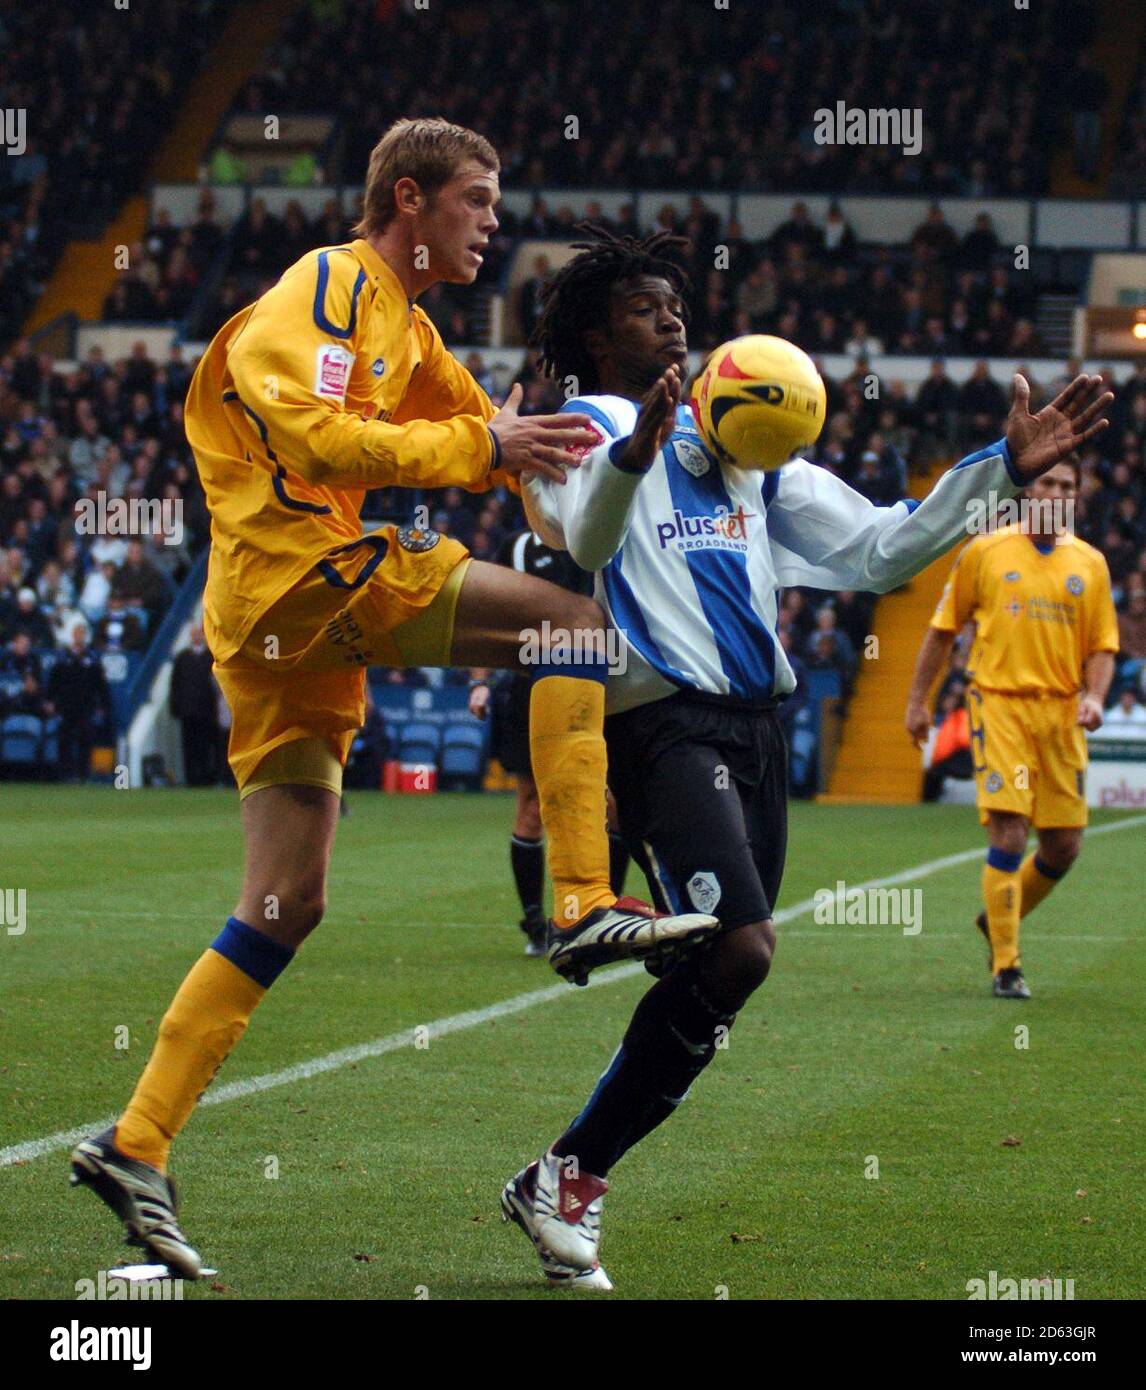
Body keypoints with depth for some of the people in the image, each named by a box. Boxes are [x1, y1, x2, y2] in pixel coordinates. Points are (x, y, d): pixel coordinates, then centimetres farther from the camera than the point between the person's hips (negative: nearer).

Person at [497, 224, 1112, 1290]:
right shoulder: (583, 429, 2)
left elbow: (878, 550, 21)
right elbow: (587, 536, -21)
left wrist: (1002, 469, 11)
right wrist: (631, 451, -42)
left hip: (754, 728, 8)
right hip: (661, 722, -8)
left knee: (713, 981, 5)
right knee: (737, 951, -23)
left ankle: (566, 1182, 14)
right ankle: (565, 1176, -12)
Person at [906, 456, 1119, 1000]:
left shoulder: (1089, 563, 10)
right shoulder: (985, 552, 3)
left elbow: (1102, 646, 12)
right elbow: (943, 629, 9)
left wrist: (1093, 696, -7)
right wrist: (917, 701, 7)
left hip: (1061, 713, 4)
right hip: (1000, 704, -3)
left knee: (1064, 847, 4)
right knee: (1008, 833, -14)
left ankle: (998, 919, 31)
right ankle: (1006, 966, -6)